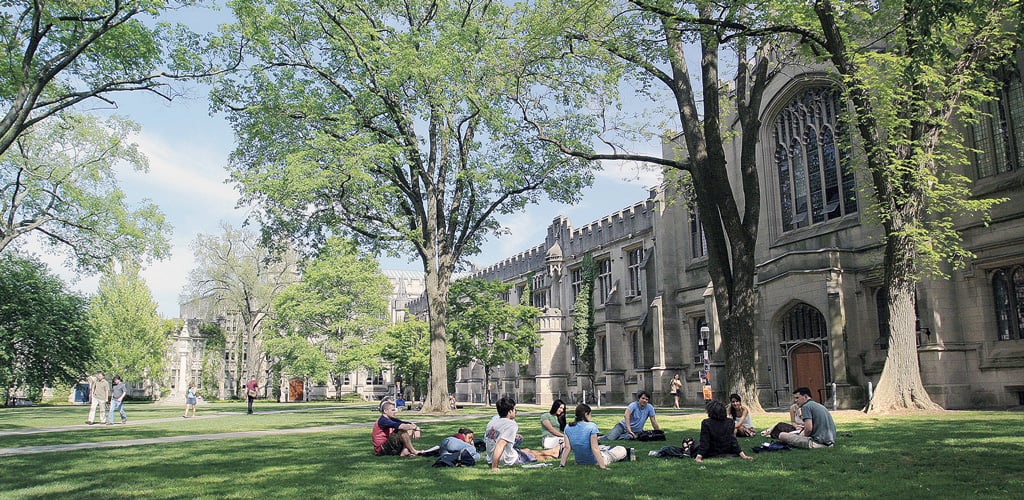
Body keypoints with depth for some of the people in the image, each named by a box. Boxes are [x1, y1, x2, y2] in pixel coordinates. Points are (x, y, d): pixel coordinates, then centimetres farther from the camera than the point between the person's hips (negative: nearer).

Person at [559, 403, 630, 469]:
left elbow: (567, 448, -9)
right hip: (594, 462, -6)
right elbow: (594, 448, -25)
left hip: (579, 462, 6)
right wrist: (602, 466, -23)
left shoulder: (568, 428, -7)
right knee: (622, 450, 15)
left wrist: (562, 464, -6)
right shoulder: (591, 426, -22)